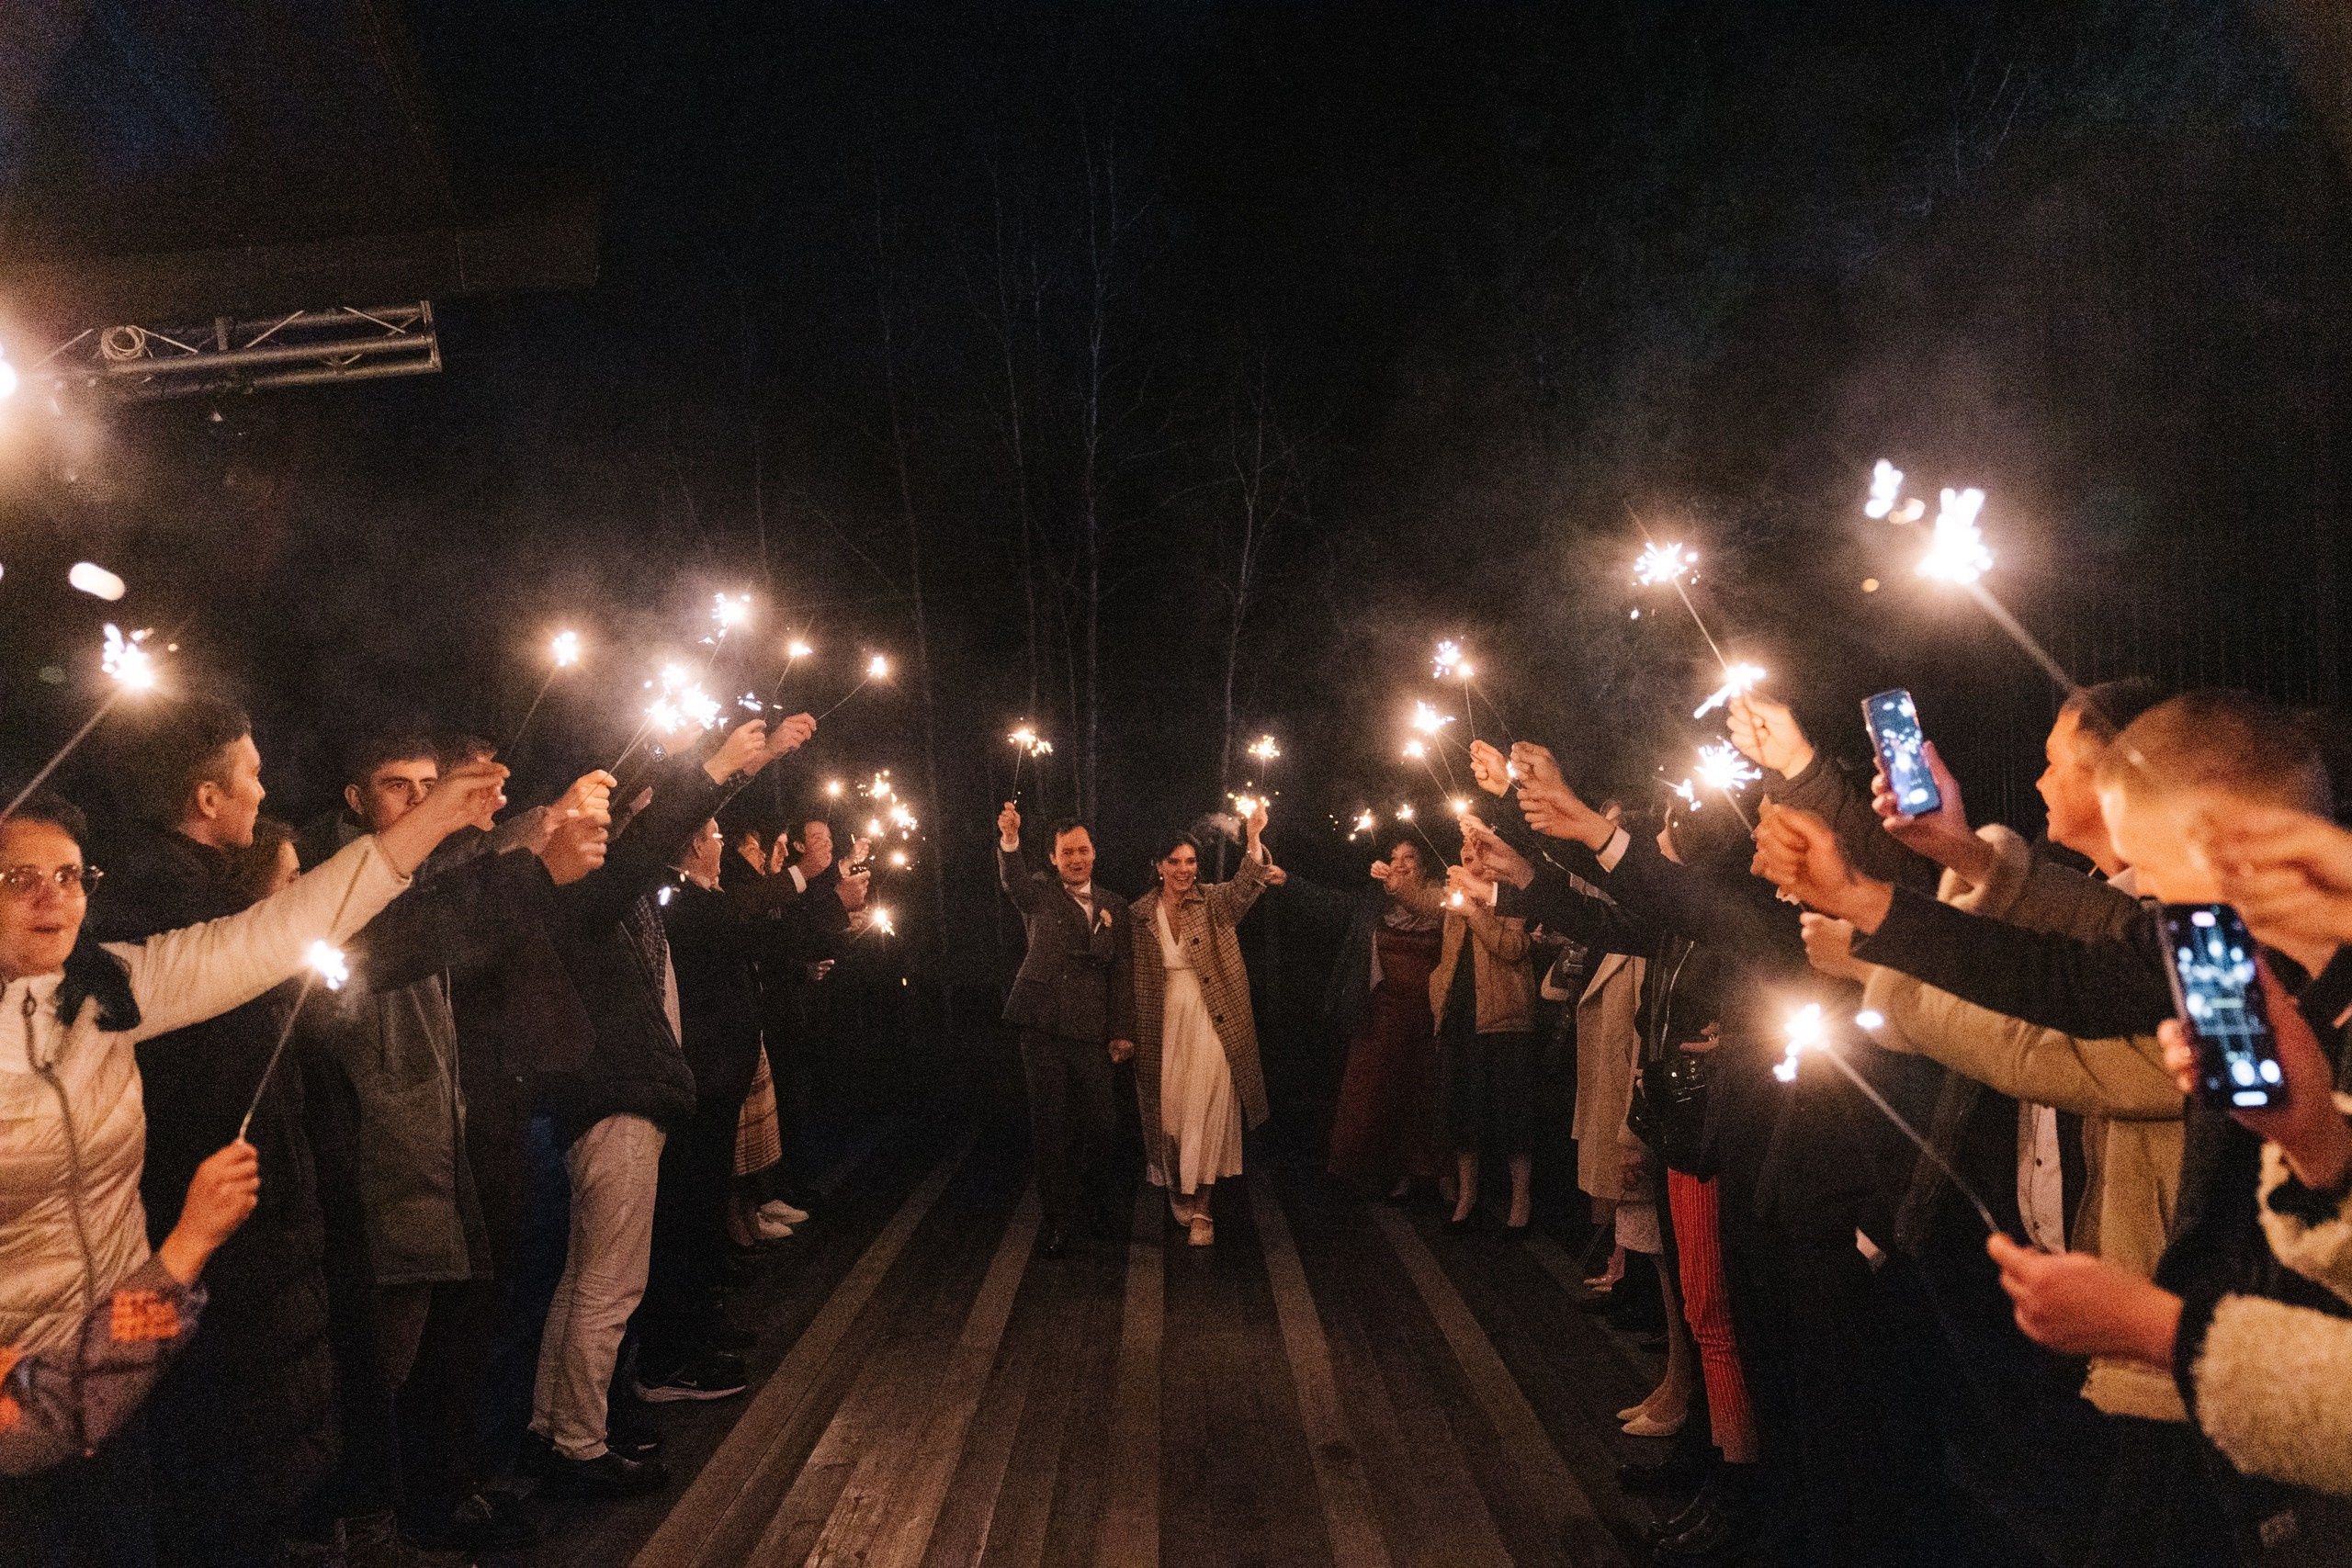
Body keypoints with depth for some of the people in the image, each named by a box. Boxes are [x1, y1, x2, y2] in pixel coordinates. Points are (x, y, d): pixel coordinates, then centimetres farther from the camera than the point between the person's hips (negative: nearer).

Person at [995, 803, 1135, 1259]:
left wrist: (1123, 1031, 4)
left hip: (1092, 1031, 2)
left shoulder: (1115, 907, 11)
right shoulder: (1040, 892, 4)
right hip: (1043, 1027, -2)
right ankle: (1058, 1216, 16)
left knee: (1097, 1120, 4)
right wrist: (1009, 839, -39)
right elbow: (1013, 882, -20)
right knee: (1050, 1122, 3)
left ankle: (1102, 1200, 29)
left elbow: (1122, 973, 10)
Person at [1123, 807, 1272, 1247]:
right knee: (1168, 1110, 8)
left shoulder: (1214, 904, -1)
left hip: (1210, 1022, -2)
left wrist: (1254, 838, -37)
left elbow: (1247, 885, -22)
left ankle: (1202, 1208, 4)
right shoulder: (1141, 913, 3)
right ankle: (1177, 1190, 29)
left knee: (1207, 1112, -5)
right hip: (1162, 1026, 2)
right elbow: (1130, 975, 7)